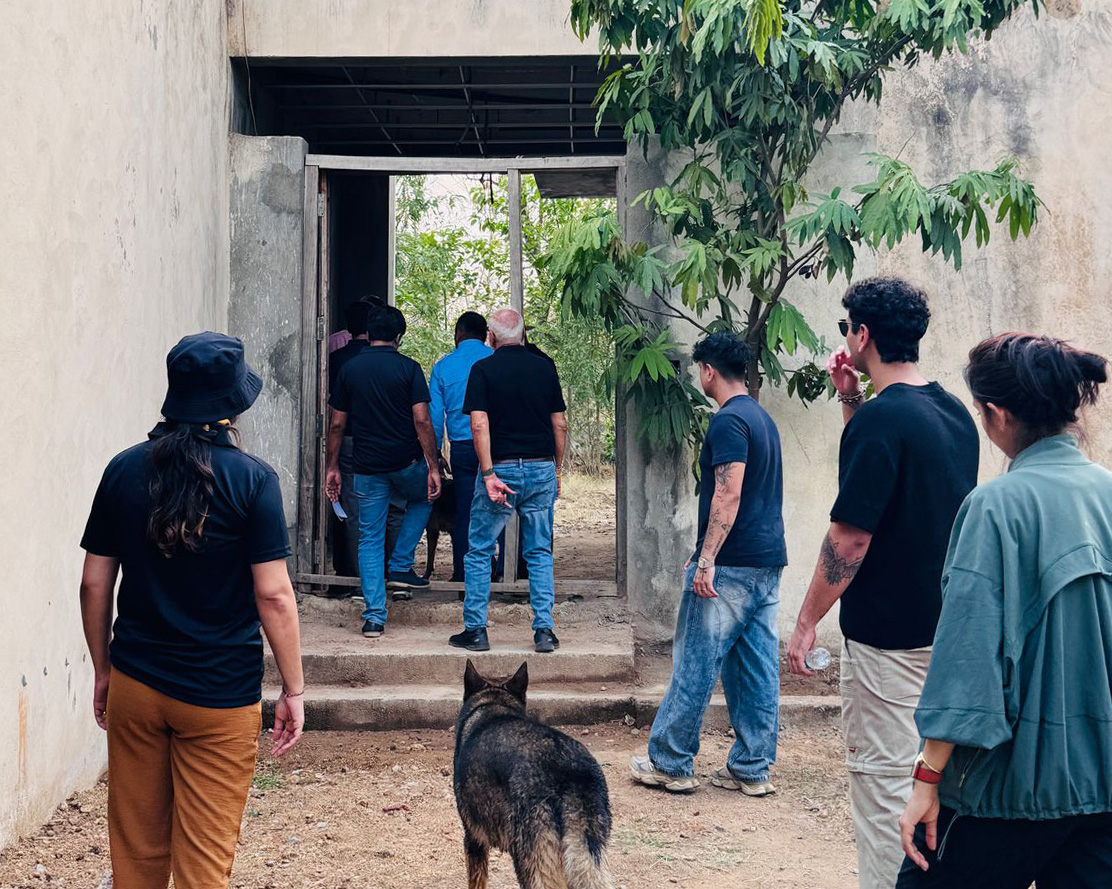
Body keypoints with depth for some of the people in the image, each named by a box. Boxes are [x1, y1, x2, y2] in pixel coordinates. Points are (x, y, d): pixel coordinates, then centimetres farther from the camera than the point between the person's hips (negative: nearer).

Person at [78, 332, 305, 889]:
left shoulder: (125, 470, 0)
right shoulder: (251, 480, -11)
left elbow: (94, 583, 4)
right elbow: (274, 595, -13)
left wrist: (103, 670, 16)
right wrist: (293, 690, -4)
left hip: (134, 685, 4)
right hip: (221, 695, -3)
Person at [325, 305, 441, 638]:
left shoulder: (349, 369, 3)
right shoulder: (408, 368, -4)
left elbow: (336, 424, 4)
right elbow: (421, 421, -10)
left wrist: (333, 467, 12)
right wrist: (433, 467, -6)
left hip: (367, 467, 2)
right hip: (407, 463, -1)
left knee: (370, 539, 7)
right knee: (422, 500, 31)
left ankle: (374, 617, 2)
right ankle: (401, 566, 20)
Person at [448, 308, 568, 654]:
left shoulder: (483, 369, -4)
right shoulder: (545, 367, 5)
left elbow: (480, 425, -14)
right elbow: (560, 425, 6)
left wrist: (489, 475, -15)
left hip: (500, 469, -3)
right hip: (541, 469, 3)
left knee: (479, 551, 9)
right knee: (540, 554, 10)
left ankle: (475, 630, 10)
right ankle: (544, 631, 4)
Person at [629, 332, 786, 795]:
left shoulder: (728, 421, -13)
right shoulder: (763, 418, 17)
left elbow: (728, 495, -21)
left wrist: (706, 560, -21)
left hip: (731, 567, -9)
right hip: (768, 564, 9)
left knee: (695, 664, 0)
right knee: (758, 668, 9)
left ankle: (670, 763, 8)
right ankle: (752, 769, 13)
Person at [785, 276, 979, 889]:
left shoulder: (879, 417, -19)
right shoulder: (954, 412, 7)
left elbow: (850, 539, -20)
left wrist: (806, 623, -11)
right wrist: (851, 403, 12)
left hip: (889, 634, -9)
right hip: (950, 626, 9)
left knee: (883, 775, 0)